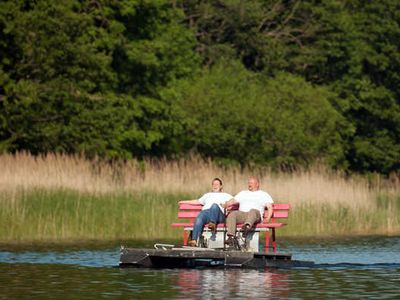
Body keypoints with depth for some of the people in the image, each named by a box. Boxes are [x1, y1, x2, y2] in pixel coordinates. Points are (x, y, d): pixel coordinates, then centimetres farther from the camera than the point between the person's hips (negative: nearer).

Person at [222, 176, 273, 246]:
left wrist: (268, 218, -7)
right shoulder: (243, 193, 35)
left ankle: (247, 227, -72)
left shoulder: (264, 195, 23)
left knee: (253, 211, -40)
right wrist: (223, 206, 7)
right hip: (241, 214, 3)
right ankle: (230, 237, -46)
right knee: (232, 214, -30)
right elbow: (232, 201, 26)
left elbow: (270, 207, 12)